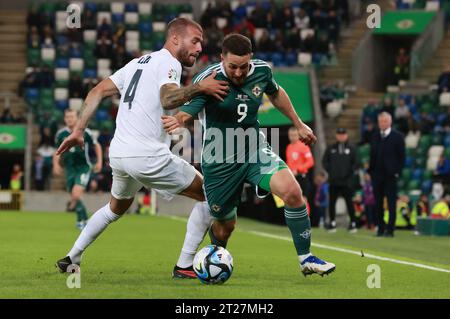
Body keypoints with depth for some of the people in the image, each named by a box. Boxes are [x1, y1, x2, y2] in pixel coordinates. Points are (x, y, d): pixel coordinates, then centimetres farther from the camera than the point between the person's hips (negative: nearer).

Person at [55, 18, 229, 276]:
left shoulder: (138, 63, 19)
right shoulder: (169, 63, -5)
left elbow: (97, 92, 17)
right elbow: (168, 99, -26)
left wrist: (79, 130, 16)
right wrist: (199, 87, -30)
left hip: (117, 154, 8)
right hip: (147, 156, -8)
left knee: (117, 207, 35)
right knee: (209, 195, 4)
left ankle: (72, 258, 34)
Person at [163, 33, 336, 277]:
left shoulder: (261, 71, -5)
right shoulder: (207, 80, -19)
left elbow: (275, 94, 18)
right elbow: (185, 114, -27)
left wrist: (298, 124, 23)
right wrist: (176, 121, -51)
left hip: (255, 151, 3)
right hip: (220, 162, -3)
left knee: (292, 191, -23)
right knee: (225, 225, 8)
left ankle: (306, 260, -9)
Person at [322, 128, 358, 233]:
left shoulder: (351, 148, 3)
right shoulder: (331, 148, 9)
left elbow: (355, 163, 3)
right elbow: (324, 161, 12)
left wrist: (350, 172, -6)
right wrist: (330, 171, 0)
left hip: (347, 181, -2)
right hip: (333, 181, 2)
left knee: (349, 202, -3)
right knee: (332, 202, 2)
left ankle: (353, 223, 5)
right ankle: (332, 223, 11)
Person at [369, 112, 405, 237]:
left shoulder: (397, 137, -2)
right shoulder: (375, 137, 12)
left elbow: (402, 156, -3)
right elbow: (372, 155, 14)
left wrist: (397, 171, -10)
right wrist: (370, 170, 5)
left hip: (390, 175, -5)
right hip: (377, 174, 5)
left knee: (391, 203, -3)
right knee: (378, 203, 6)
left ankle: (390, 230, -2)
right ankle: (380, 228, 12)